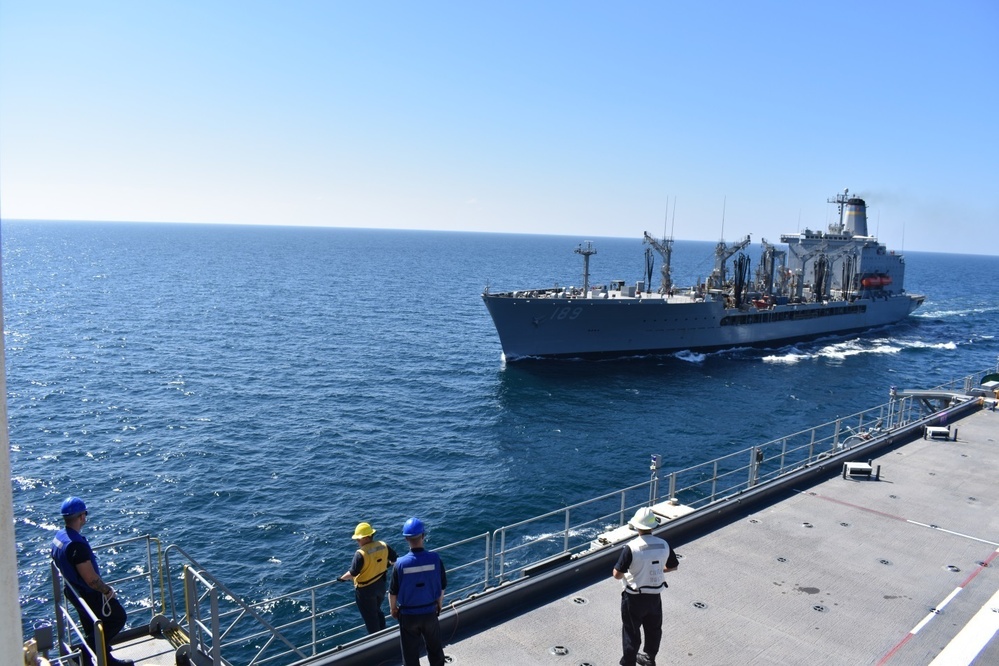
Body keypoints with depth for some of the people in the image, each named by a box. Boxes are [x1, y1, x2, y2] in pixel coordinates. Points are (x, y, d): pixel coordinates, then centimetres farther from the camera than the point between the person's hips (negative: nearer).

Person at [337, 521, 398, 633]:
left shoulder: (361, 554, -28)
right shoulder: (383, 546, -10)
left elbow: (352, 573, -25)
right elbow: (395, 560, 2)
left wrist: (342, 578, -6)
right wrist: (388, 564, 23)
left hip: (366, 590, -7)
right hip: (381, 585, 7)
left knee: (370, 616, 13)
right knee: (377, 610, 29)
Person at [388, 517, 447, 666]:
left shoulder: (401, 563, -20)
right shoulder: (435, 558, -17)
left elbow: (393, 592, -8)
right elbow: (442, 587, -4)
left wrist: (393, 609, 11)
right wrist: (440, 604, 15)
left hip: (408, 615, -1)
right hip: (430, 612, 1)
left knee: (410, 652, 16)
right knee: (435, 648, 24)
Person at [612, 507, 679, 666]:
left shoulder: (631, 547, -25)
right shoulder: (664, 545, -11)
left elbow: (617, 575, -22)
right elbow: (673, 566, 6)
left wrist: (627, 573, 1)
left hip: (634, 597, -5)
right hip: (655, 596, 5)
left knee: (631, 632, 13)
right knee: (653, 629, 26)